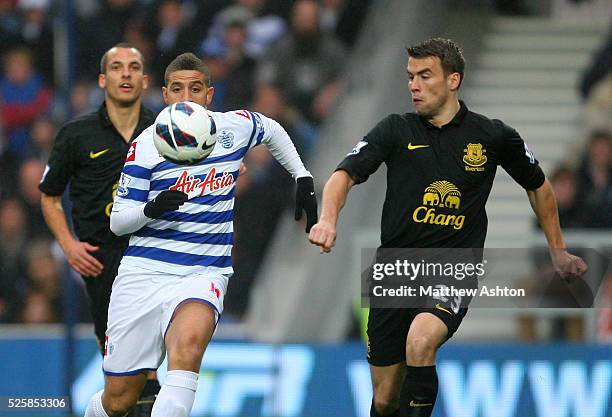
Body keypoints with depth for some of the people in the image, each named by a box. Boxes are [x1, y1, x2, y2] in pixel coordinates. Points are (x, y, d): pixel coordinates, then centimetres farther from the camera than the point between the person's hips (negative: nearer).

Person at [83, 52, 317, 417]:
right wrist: (151, 209, -20)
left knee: (188, 344, -36)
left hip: (203, 274, 0)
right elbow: (117, 222, 0)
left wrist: (304, 179, 24)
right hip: (144, 272, 0)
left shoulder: (235, 127, 4)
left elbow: (273, 131, 29)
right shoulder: (147, 144, -2)